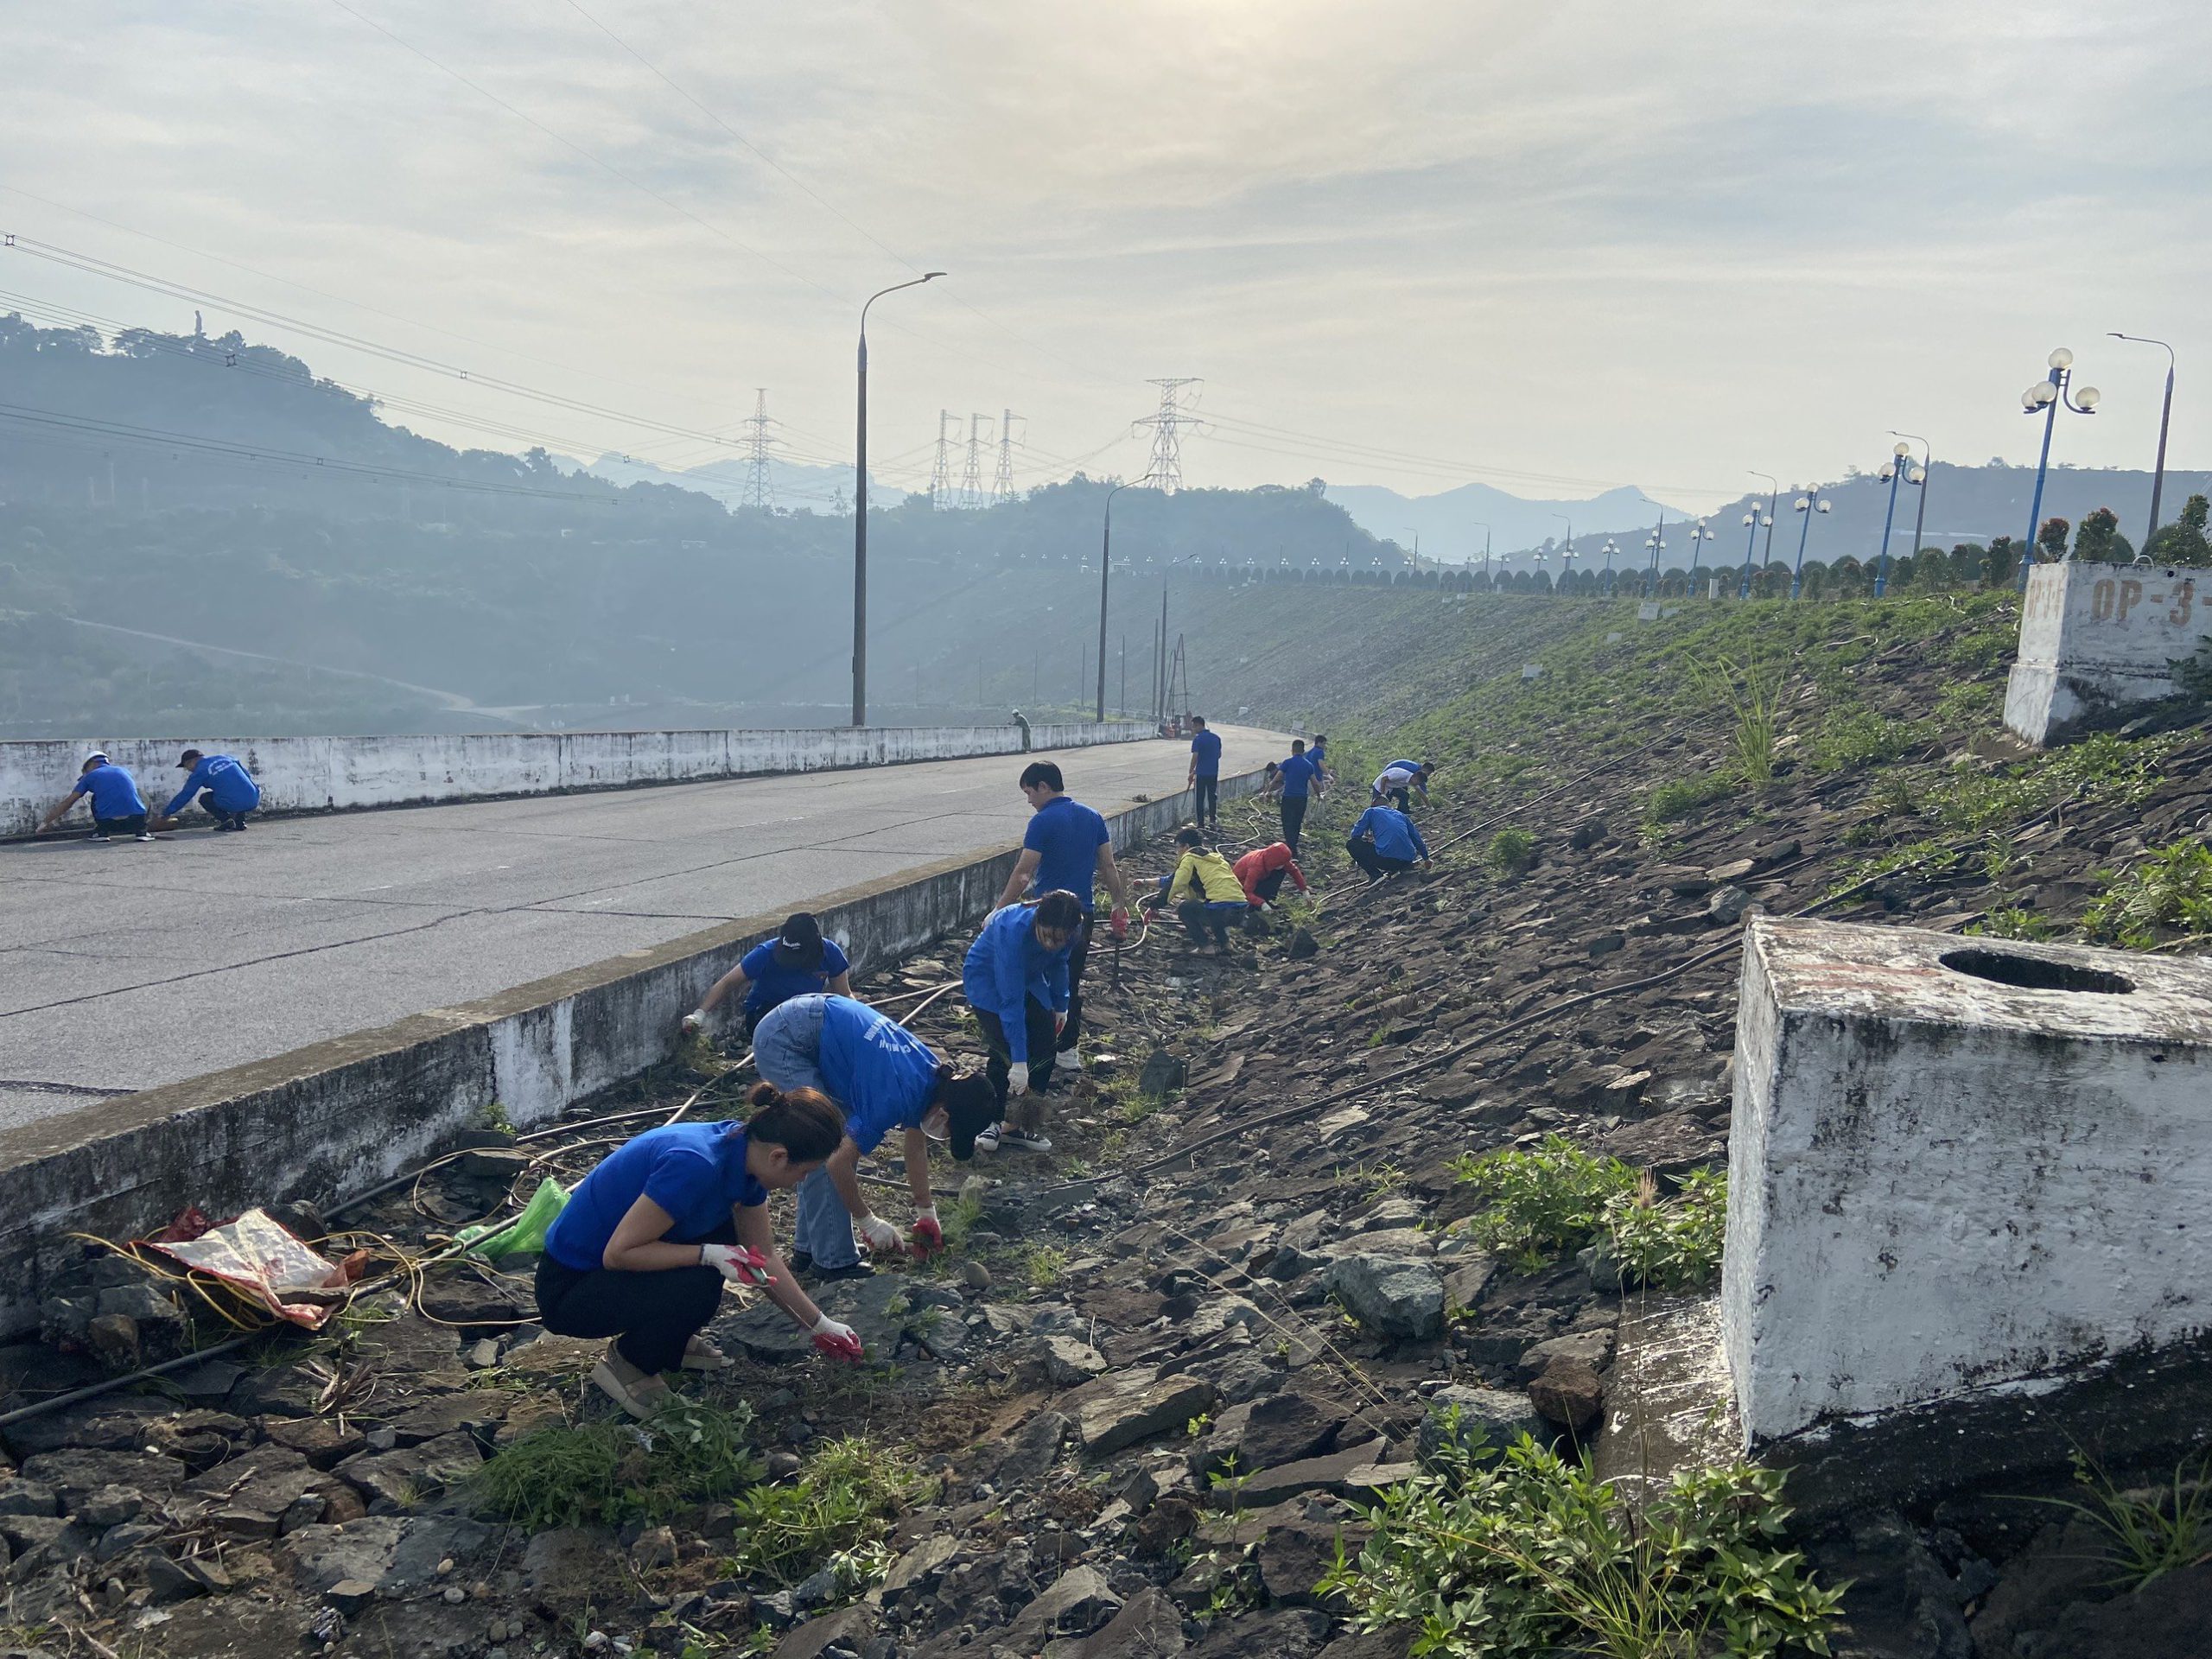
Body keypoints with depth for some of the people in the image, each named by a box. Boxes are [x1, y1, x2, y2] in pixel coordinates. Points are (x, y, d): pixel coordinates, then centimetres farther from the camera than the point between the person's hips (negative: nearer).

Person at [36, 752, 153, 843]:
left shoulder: (91, 776, 16)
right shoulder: (124, 771, 24)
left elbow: (68, 802, 19)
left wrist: (46, 821, 30)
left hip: (110, 824, -1)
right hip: (137, 821, 1)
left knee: (96, 799, 27)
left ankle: (101, 832, 15)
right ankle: (141, 831, 14)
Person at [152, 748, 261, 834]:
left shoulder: (199, 772, 4)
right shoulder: (225, 757, 19)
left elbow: (184, 796, 11)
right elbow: (247, 775, 24)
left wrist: (165, 813, 22)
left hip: (233, 805, -5)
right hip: (254, 801, 5)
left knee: (204, 799, 20)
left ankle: (225, 819, 1)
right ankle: (239, 820, 19)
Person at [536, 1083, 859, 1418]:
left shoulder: (742, 1157, -4)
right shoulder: (694, 1164, -31)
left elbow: (763, 1257, 9)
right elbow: (618, 1253, -26)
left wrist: (820, 1325, 14)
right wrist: (711, 1255, -26)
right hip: (568, 1288, -8)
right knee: (698, 1286, -27)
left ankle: (671, 1341, 15)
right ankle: (625, 1362, -1)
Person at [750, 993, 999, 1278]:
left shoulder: (934, 1072, 0)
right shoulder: (896, 1098, -26)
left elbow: (916, 1147, 16)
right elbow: (840, 1162, -21)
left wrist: (926, 1214, 21)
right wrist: (869, 1222, -7)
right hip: (783, 1040, -10)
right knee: (827, 1151, -11)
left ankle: (809, 1249, 22)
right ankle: (834, 1261, -2)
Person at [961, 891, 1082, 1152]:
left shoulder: (1069, 930, -24)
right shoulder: (1014, 931, -41)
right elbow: (1011, 1000, -39)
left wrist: (1060, 1005, 7)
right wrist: (1019, 1061, -38)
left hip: (1028, 976, 6)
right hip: (987, 977, -6)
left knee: (1046, 1044, -5)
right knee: (1004, 1050, -19)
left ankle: (1021, 1123, 4)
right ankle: (990, 1122, -3)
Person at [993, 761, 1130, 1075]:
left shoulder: (1043, 821, -14)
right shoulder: (1093, 818, 7)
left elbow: (1023, 874, -16)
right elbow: (1108, 867, 9)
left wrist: (998, 912, -11)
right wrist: (1120, 905, 17)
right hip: (1082, 914, 6)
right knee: (1072, 983, 14)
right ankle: (1068, 1050, 18)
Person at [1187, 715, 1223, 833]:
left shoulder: (1198, 739, -13)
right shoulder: (1216, 738, 6)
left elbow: (1195, 757, -17)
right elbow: (1219, 755, 13)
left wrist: (1191, 773, -9)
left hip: (1201, 774, -5)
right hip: (1214, 773, 5)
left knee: (1200, 799, 3)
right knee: (1212, 797, 13)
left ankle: (1201, 825, 4)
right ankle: (1213, 821, 14)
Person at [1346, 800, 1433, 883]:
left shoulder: (1371, 811, 14)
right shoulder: (1401, 815, 25)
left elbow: (1355, 834, 11)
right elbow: (1417, 839, 29)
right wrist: (1426, 859, 41)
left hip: (1386, 858, -5)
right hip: (1408, 860, 5)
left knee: (1351, 844, 12)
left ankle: (1375, 874, 0)